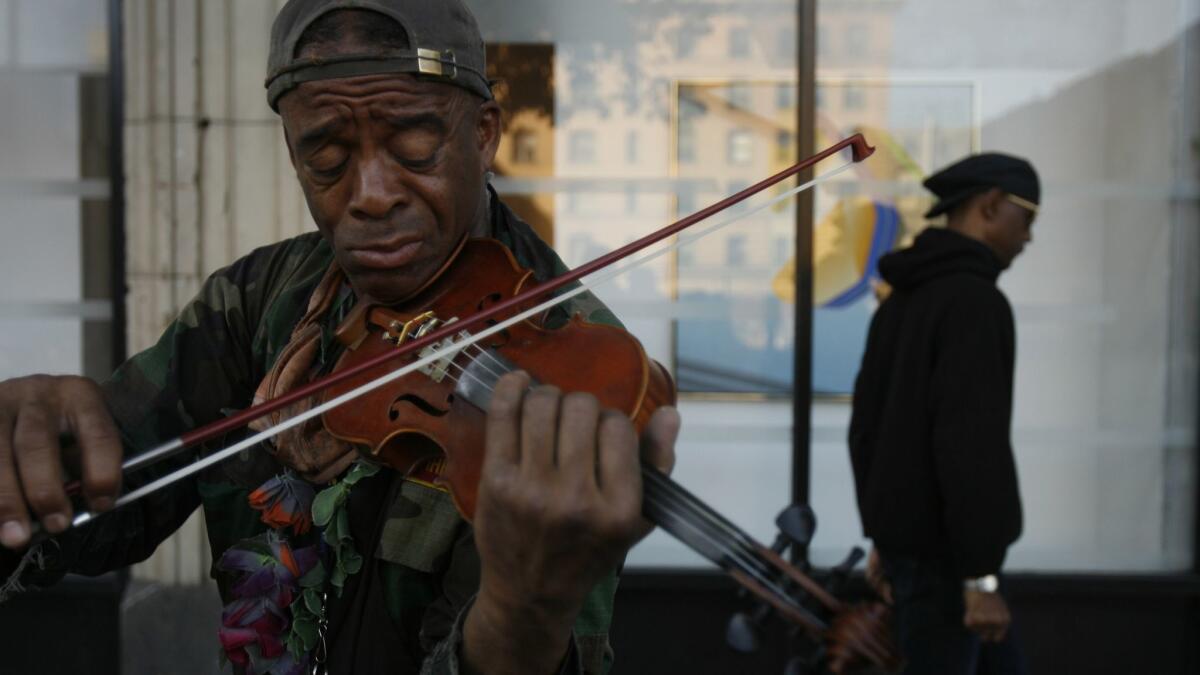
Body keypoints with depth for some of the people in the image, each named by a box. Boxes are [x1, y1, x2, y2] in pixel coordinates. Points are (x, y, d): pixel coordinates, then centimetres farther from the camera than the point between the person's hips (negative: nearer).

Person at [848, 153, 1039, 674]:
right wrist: (982, 573, -23)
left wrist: (882, 537, 21)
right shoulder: (973, 299, -17)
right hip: (942, 546, -10)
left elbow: (867, 425, 16)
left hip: (905, 534, 10)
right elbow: (969, 442, -24)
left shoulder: (903, 300, 13)